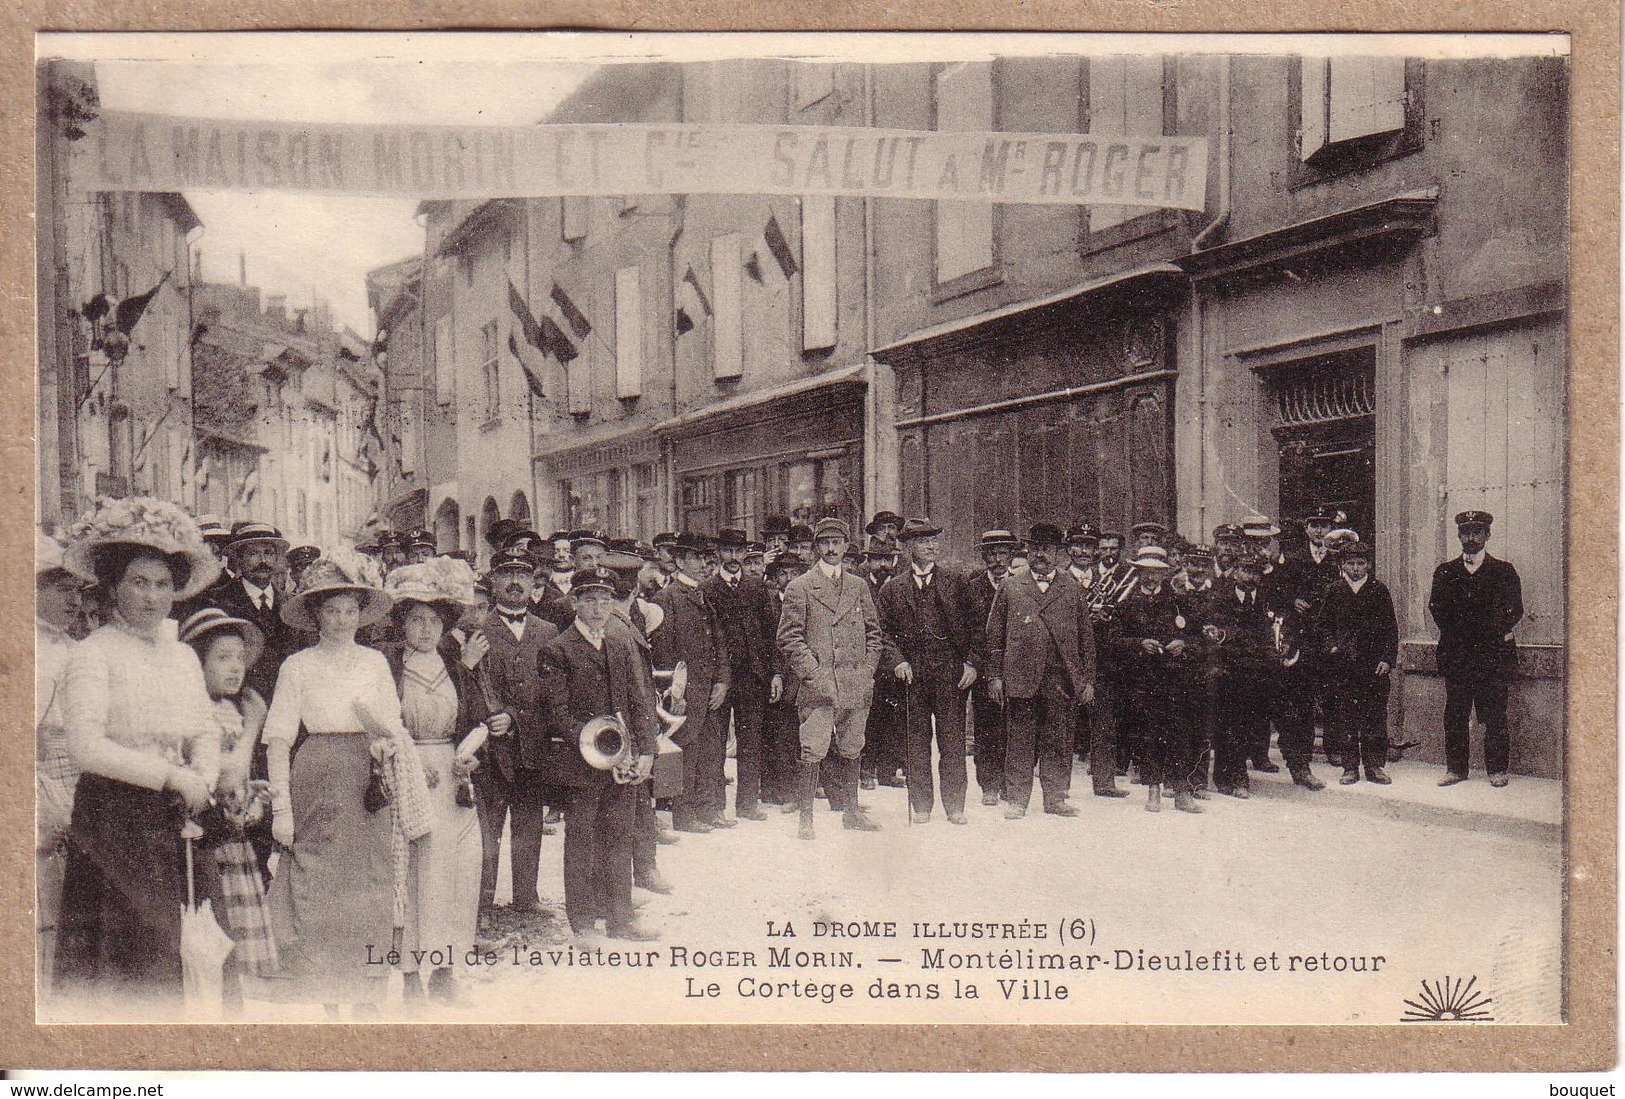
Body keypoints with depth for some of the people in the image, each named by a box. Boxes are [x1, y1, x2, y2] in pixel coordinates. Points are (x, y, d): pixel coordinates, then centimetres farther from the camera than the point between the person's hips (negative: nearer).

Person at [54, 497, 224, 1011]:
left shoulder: (184, 656, 14)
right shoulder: (93, 654, -5)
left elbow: (207, 733, 13)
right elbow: (85, 747, -15)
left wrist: (201, 780, -7)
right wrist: (170, 776, -17)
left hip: (178, 817, 6)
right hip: (116, 819, -5)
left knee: (195, 947, 4)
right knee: (129, 957, -4)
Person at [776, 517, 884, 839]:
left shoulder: (859, 586, 13)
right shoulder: (799, 587, 0)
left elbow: (873, 632, 18)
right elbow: (789, 638, -4)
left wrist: (867, 672, 6)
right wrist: (814, 674, -11)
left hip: (856, 686, 4)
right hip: (818, 686, -4)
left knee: (850, 751, 12)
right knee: (813, 752, -7)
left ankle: (851, 811, 24)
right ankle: (806, 817, 1)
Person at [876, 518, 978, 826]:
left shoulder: (955, 584, 9)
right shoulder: (892, 588, 10)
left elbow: (973, 627, 9)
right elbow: (883, 631, 9)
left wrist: (972, 662, -2)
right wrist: (897, 660, -6)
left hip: (951, 672, -1)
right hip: (912, 673, 1)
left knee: (953, 741, -1)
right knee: (915, 742, 4)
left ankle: (955, 806, 7)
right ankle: (920, 807, 12)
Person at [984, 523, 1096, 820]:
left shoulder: (1072, 589, 12)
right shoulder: (1010, 587, 9)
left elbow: (1086, 636, 12)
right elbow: (995, 634, 7)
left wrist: (1088, 680, 6)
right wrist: (994, 676, 0)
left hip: (1062, 679, 1)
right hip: (1020, 677, -1)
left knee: (1058, 741, 5)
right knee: (1020, 740, 1)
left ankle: (1057, 797, 17)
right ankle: (1015, 800, 10)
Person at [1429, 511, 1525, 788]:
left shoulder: (1504, 571, 7)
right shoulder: (1445, 572, 12)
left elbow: (1514, 611, 0)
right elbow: (1436, 607, 5)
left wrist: (1497, 635, -6)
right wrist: (1455, 634, -3)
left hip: (1493, 654, -2)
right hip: (1456, 656, 2)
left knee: (1494, 717, -1)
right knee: (1455, 715, 3)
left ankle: (1497, 770, 8)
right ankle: (1455, 768, 10)